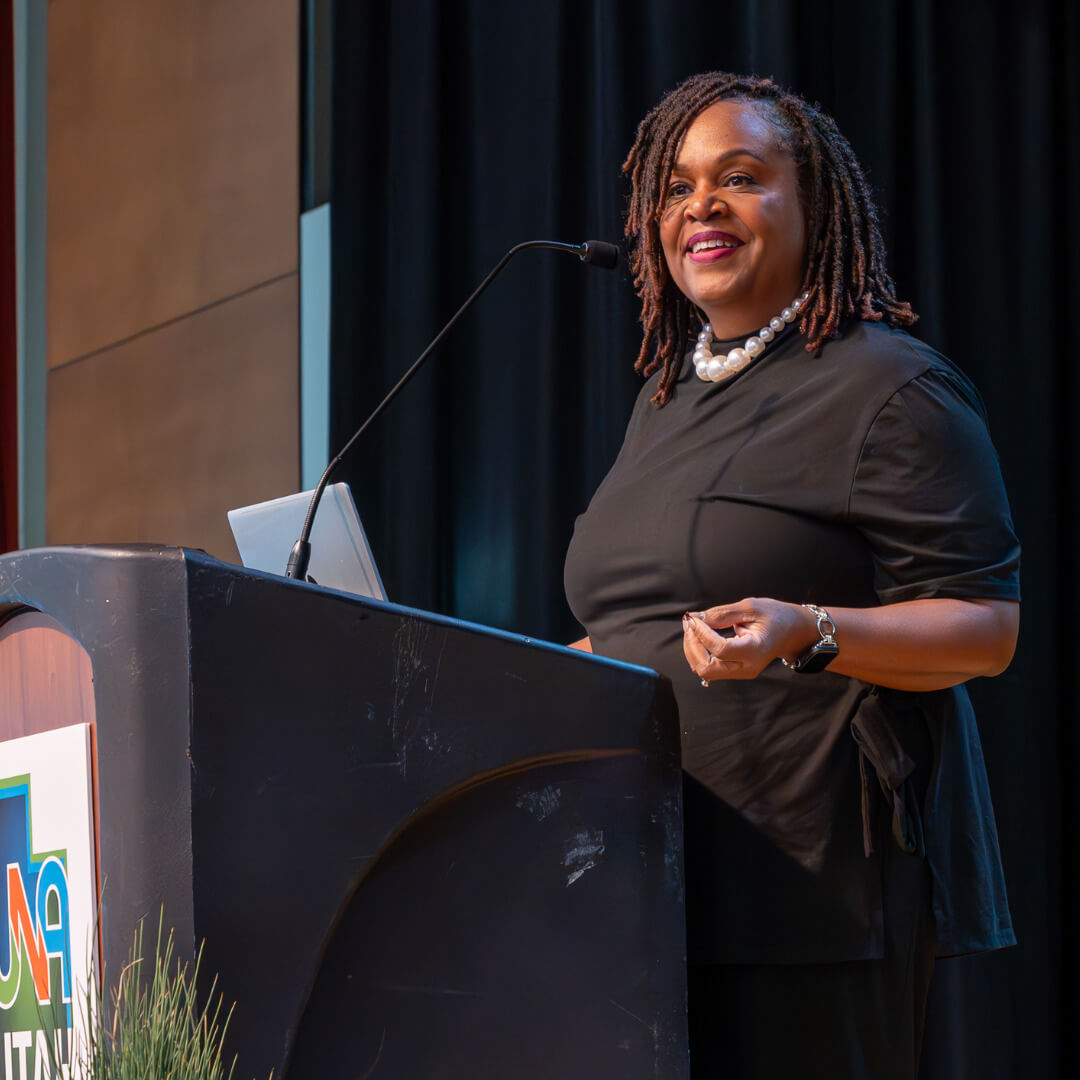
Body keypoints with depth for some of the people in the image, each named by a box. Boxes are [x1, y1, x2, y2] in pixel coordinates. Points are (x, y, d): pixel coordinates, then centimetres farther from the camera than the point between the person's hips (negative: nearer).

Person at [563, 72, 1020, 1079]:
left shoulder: (890, 387, -5)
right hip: (655, 879, 7)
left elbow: (985, 629, -11)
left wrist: (807, 637, -27)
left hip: (817, 879, -7)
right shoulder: (669, 398, 20)